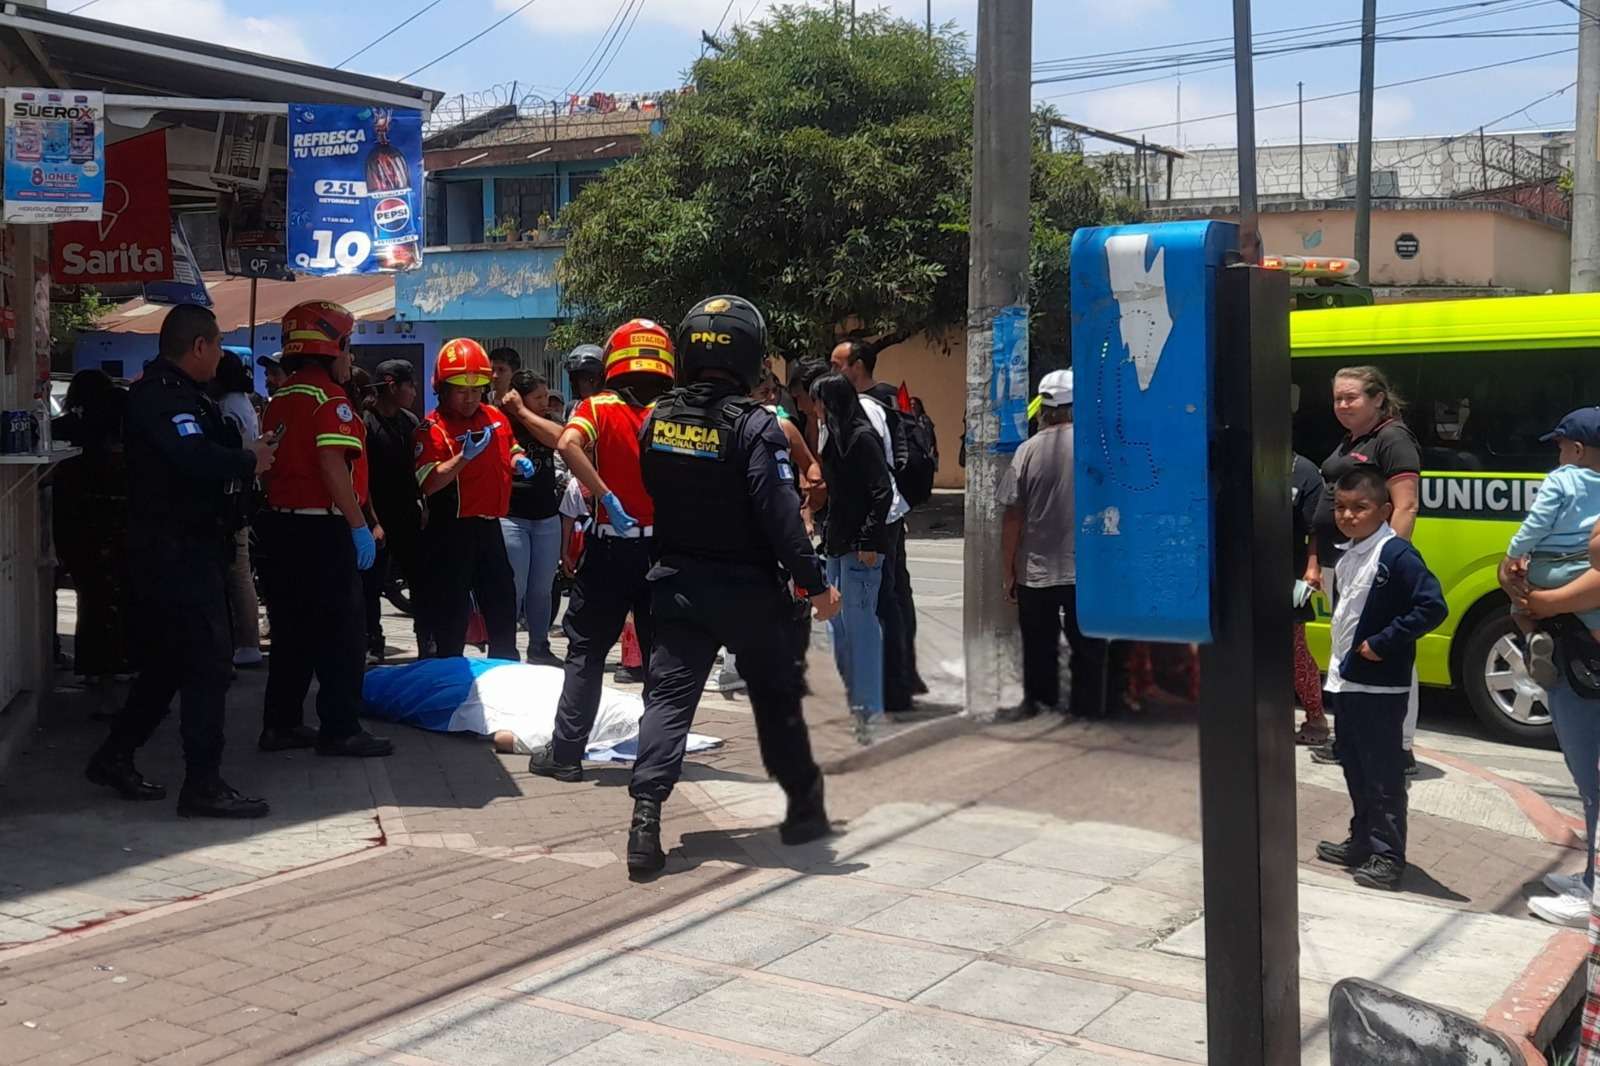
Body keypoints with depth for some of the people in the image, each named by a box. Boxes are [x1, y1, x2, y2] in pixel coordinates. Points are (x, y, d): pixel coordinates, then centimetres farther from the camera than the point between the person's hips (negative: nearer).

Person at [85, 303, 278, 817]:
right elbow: (199, 461, -31)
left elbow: (203, 452, 15)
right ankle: (203, 784, -2)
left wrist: (245, 454, 1)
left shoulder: (173, 392, 17)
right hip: (178, 552, -11)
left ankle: (115, 757, 29)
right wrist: (250, 460, -16)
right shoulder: (162, 397, -18)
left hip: (181, 549, 11)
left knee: (166, 661, 19)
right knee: (208, 663, -7)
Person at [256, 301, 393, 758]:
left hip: (282, 524, 8)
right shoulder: (329, 398, -13)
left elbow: (275, 462, 16)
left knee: (292, 627, 15)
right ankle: (340, 729, 1)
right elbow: (332, 466, -22)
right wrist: (359, 526, -20)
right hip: (322, 527, -8)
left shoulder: (279, 399, 12)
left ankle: (281, 724, 19)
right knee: (343, 630, -1)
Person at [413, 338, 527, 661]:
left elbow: (511, 449, 27)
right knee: (452, 611, 1)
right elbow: (428, 484, -20)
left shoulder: (495, 417, 8)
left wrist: (519, 461, 4)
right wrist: (464, 457, -28)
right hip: (452, 531, -7)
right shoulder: (432, 428, -12)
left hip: (489, 526, 7)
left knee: (502, 603, 17)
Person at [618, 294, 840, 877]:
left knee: (668, 697, 3)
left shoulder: (659, 419, 1)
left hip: (678, 583, 4)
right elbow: (779, 512, -20)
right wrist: (814, 582, -15)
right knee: (777, 697, 12)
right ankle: (804, 807, 25)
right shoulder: (754, 424, -16)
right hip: (748, 588, -3)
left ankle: (645, 815, -12)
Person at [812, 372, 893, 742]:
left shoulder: (862, 438, -12)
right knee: (838, 619, 14)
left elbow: (883, 492, -17)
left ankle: (870, 708, -1)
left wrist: (868, 541, -20)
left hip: (860, 547, -10)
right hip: (838, 543, 10)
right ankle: (853, 697, 25)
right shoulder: (837, 436, 15)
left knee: (859, 621, -7)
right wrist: (829, 536, 17)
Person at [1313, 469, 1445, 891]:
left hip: (1380, 685, -9)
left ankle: (1387, 854, 7)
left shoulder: (1397, 555, -17)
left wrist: (1381, 642, -22)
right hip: (1344, 678, 9)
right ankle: (1362, 841, 31)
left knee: (1382, 772, -1)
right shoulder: (1345, 555, 10)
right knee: (1354, 766, 18)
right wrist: (1341, 659, 14)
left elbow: (1432, 607, -26)